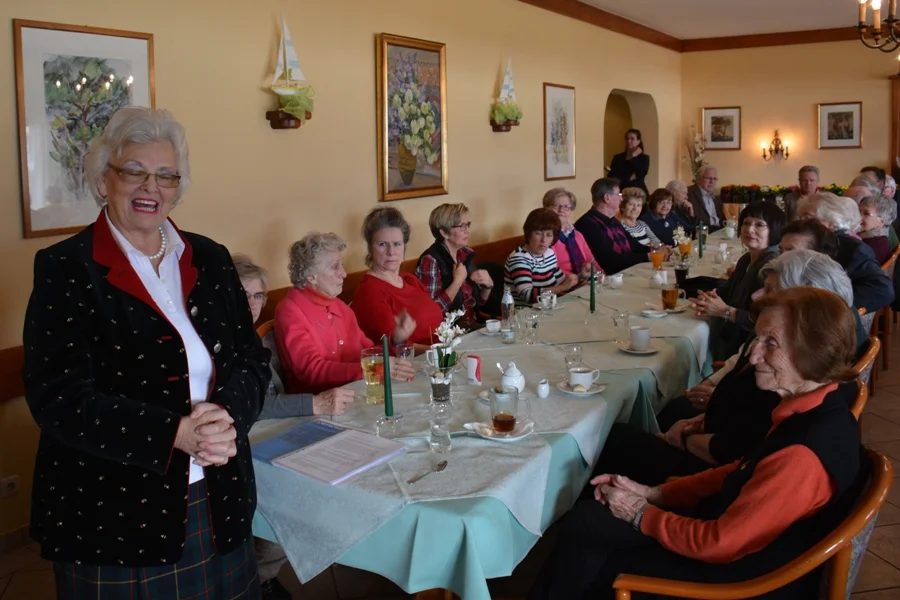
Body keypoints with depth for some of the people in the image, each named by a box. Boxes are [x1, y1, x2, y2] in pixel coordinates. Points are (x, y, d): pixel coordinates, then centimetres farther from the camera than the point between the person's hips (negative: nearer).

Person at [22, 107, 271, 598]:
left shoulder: (210, 260, 5)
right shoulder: (65, 270, -8)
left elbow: (251, 360, 4)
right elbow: (57, 397, -15)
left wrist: (226, 420, -17)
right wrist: (175, 433, -24)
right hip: (111, 515, -4)